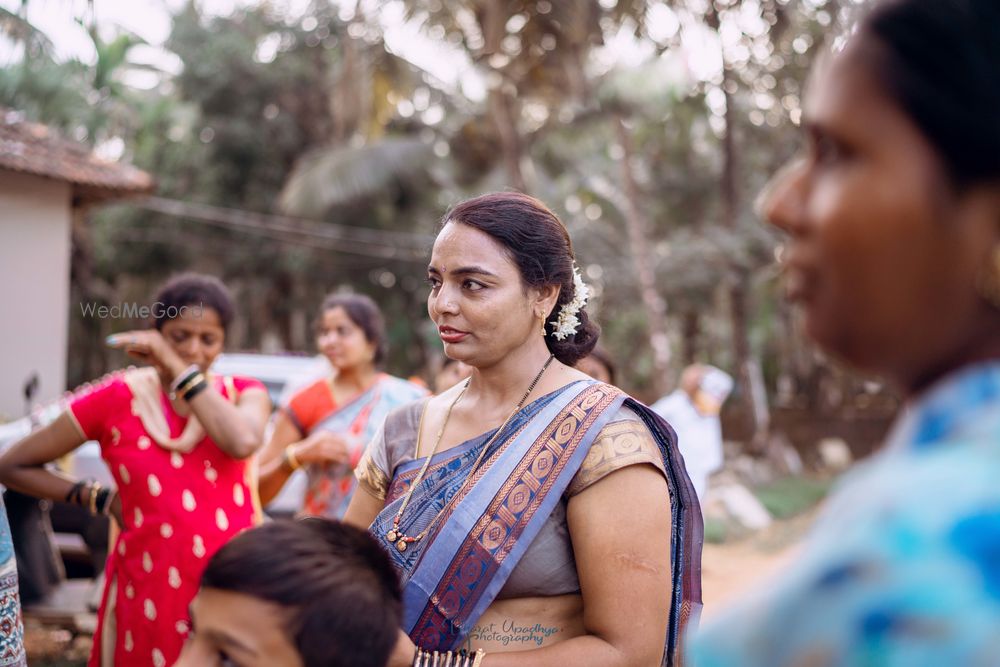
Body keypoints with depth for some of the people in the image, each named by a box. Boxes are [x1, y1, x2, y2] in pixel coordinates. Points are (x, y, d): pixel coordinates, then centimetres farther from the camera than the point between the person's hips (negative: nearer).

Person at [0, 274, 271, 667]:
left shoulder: (243, 393, 3)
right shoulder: (117, 398, -2)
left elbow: (242, 442, -22)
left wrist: (178, 368, -16)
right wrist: (100, 499, 0)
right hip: (151, 594, -1)